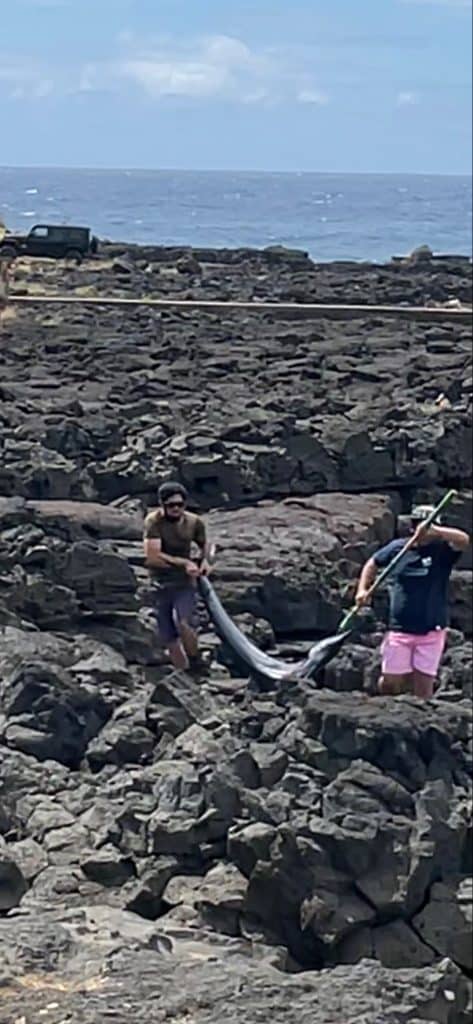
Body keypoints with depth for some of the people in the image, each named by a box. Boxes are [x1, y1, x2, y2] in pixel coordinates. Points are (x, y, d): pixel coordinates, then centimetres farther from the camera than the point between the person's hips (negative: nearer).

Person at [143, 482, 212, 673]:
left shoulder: (194, 523, -3)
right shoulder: (154, 522, -15)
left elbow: (204, 545, 19)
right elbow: (152, 556, -24)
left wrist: (205, 560, -2)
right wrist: (184, 563, -24)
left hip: (184, 583, 0)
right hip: (159, 584, 0)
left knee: (183, 623, -26)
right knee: (169, 639, 4)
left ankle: (195, 662, -3)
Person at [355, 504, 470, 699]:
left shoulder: (442, 551, -3)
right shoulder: (397, 548, 4)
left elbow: (464, 540, -24)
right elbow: (373, 564, 21)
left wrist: (434, 531, -34)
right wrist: (363, 589, 8)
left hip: (431, 631, -1)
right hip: (399, 630, 1)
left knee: (423, 686, 3)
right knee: (390, 682, 1)